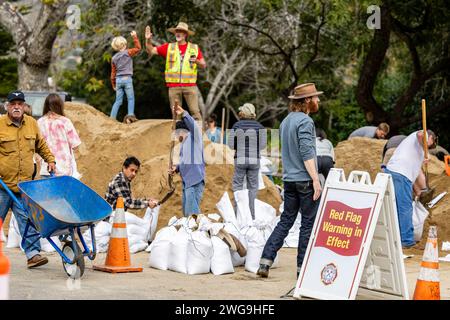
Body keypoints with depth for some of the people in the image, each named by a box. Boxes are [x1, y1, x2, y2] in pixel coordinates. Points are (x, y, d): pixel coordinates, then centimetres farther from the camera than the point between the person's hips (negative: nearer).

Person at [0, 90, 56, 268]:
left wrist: (50, 159, 19)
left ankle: (32, 253, -6)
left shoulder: (31, 123, 10)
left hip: (24, 185, 3)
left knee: (28, 220, -4)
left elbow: (41, 144, 26)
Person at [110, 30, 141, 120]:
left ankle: (112, 117, 1)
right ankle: (130, 114, -12)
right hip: (127, 79, -5)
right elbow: (138, 48, 4)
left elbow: (113, 72, 15)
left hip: (118, 80, 5)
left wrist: (113, 84, 22)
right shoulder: (128, 53, -3)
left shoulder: (114, 58, 11)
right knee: (131, 99, 2)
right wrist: (135, 36, 8)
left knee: (118, 101, 9)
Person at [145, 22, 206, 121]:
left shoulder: (195, 48, 8)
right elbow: (151, 50, 10)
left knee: (195, 111, -6)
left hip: (190, 85, -1)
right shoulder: (169, 47, 10)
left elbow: (203, 65, 10)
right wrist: (148, 40, -7)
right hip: (173, 86, 1)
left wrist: (196, 61, -11)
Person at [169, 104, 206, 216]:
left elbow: (194, 126, -24)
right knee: (186, 213, 11)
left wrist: (183, 114, -36)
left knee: (192, 212, -17)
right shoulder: (183, 143, 24)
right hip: (187, 181, 10)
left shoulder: (194, 137, -3)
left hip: (195, 181, -10)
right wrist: (177, 168, 11)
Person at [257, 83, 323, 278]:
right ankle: (302, 267, 3)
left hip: (289, 179, 8)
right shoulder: (305, 121, -12)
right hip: (305, 180, -8)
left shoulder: (286, 121, 16)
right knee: (308, 223, 0)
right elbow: (307, 153, -19)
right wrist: (316, 180, -21)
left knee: (286, 221, 11)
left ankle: (265, 262, 3)